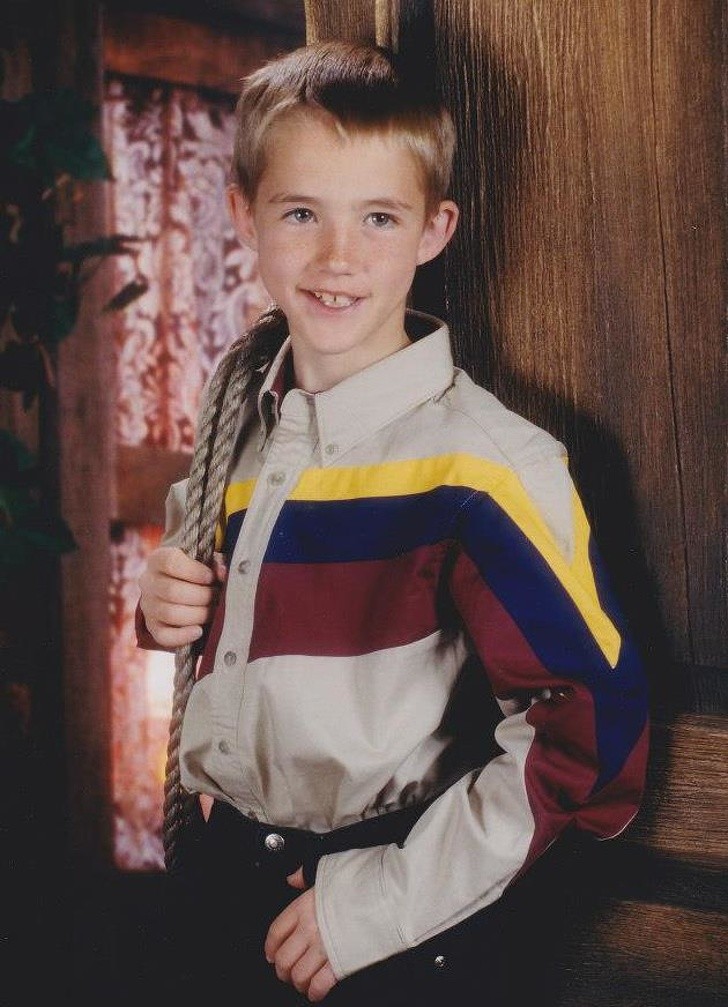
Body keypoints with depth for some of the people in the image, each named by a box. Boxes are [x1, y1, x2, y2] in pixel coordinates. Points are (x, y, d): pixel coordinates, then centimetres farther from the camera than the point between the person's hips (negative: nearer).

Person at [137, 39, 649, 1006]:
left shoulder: (481, 466, -20)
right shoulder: (243, 392, -1)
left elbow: (588, 727, -21)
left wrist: (386, 900, -19)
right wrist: (164, 602, -3)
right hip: (217, 879, 6)